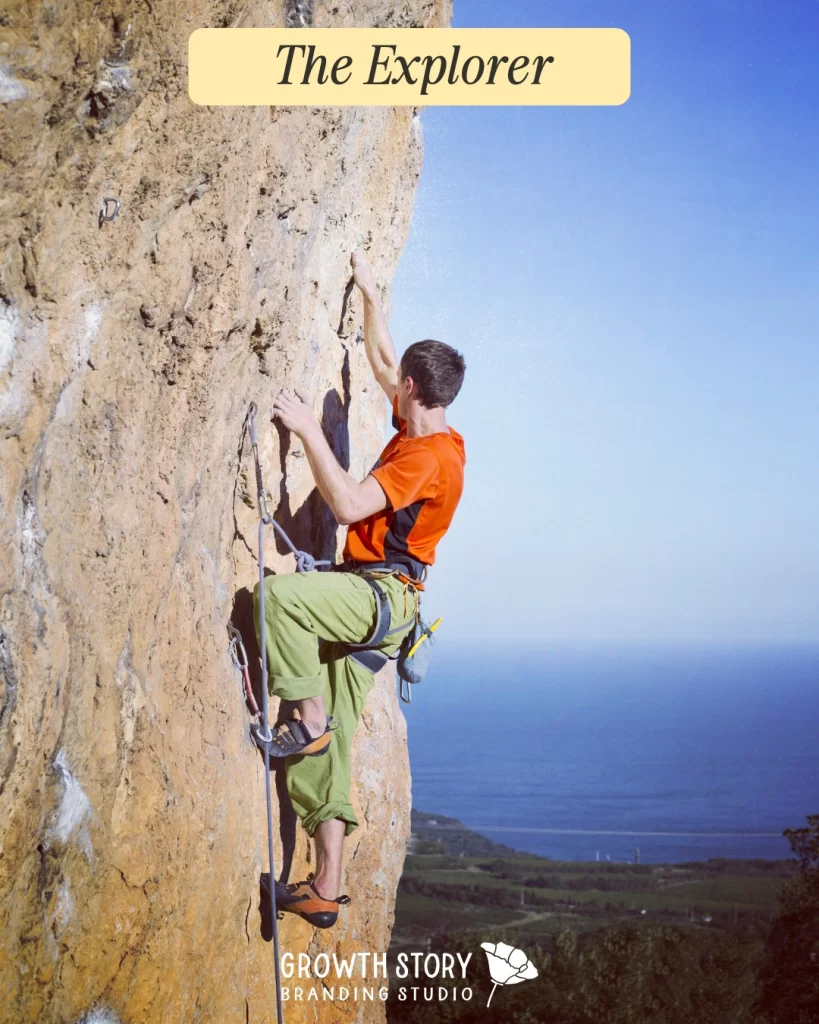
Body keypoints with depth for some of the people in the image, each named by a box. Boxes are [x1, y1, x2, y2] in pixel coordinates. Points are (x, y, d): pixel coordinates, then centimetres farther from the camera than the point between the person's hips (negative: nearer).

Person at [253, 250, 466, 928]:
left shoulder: (431, 455, -15)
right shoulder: (422, 430, 13)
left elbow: (349, 504, -25)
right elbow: (381, 360, 28)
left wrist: (309, 430, -18)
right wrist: (370, 293, 32)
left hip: (383, 596, -9)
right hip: (364, 602, 9)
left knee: (279, 595, -33)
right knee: (327, 752, 2)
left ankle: (309, 717, -18)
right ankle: (326, 889, 3)